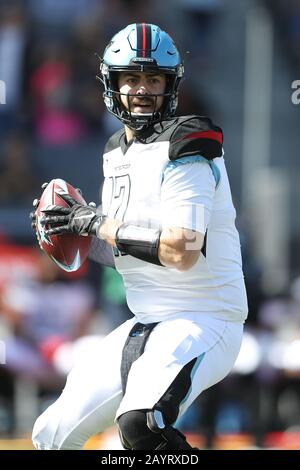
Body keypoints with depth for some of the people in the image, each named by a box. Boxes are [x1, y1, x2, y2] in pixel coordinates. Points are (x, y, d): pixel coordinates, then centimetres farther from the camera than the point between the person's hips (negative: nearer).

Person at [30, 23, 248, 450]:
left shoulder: (185, 148, -14)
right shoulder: (117, 152, 13)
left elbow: (182, 251, -25)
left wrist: (97, 224, -16)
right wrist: (77, 231, 0)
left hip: (204, 321, -9)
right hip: (145, 326, 9)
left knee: (139, 423, -35)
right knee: (53, 435, 9)